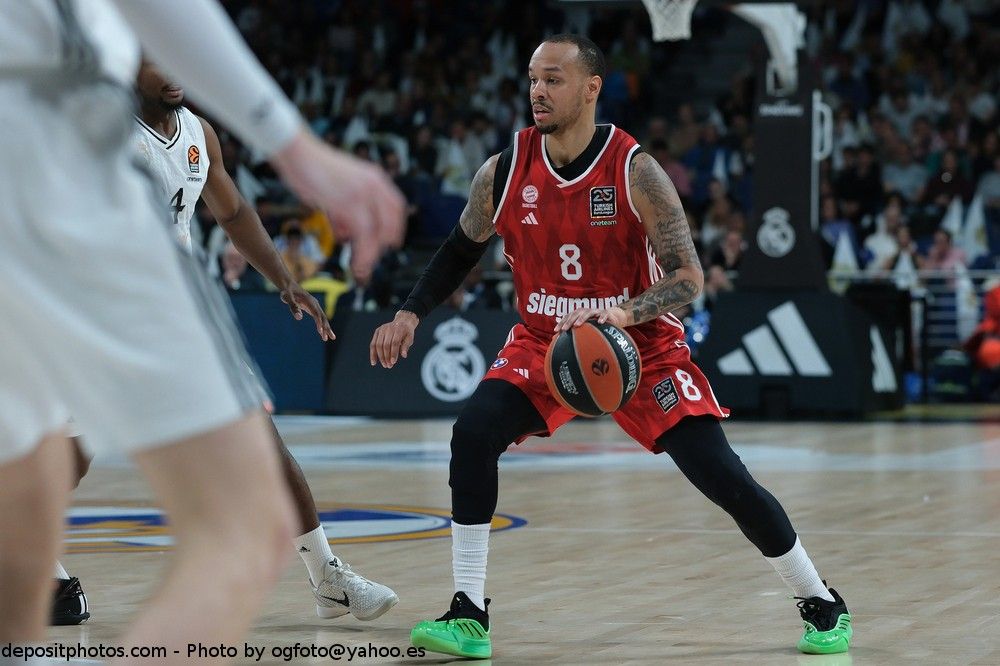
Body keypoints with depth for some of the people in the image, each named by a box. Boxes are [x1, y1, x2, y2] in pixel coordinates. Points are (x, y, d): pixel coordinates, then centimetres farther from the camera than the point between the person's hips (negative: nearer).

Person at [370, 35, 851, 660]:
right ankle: (469, 615, -13)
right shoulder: (504, 171, -9)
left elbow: (689, 277, -20)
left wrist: (627, 312, -38)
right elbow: (462, 250, 10)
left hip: (642, 345, -3)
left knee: (722, 475, -11)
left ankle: (823, 604, 9)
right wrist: (410, 314, -2)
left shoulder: (636, 172, -19)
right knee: (473, 432, -22)